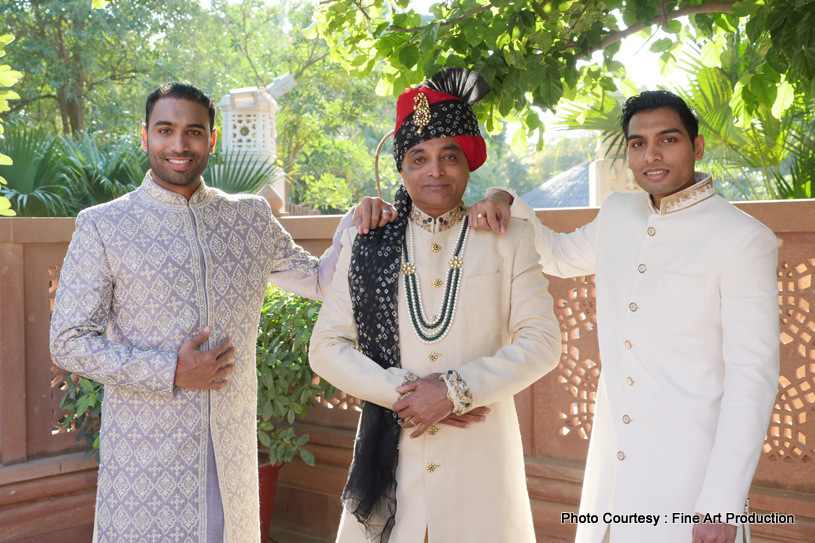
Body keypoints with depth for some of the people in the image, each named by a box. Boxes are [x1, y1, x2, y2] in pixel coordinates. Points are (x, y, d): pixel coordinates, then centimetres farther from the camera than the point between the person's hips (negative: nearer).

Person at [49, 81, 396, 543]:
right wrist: (171, 373, -13)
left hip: (233, 448, 3)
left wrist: (356, 226, -1)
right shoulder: (102, 227, -2)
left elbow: (320, 281, 17)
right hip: (144, 449, -3)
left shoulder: (251, 218, 7)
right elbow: (69, 343, -4)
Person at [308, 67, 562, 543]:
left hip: (481, 463, -1)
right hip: (388, 457, 1)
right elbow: (326, 346, 3)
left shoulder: (509, 239, 4)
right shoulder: (367, 243, 6)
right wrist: (401, 393, -11)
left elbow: (542, 342, -2)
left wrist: (455, 389, -13)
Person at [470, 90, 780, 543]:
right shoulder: (616, 216, 8)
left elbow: (753, 377, -13)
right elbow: (560, 257, 28)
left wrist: (721, 505, -17)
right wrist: (506, 203, 9)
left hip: (688, 476, -5)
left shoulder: (744, 239, -11)